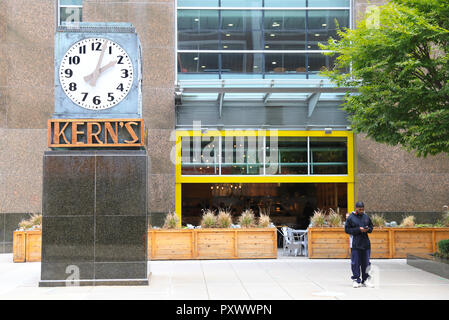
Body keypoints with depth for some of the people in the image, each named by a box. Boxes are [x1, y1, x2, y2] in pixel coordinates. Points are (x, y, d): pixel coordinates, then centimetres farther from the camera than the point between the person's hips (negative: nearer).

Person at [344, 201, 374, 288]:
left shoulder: (366, 217, 11)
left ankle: (365, 280, 15)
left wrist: (368, 229, -5)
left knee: (365, 262, 6)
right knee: (355, 263, -4)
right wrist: (359, 229, -15)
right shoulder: (350, 217, -3)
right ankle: (356, 280, 2)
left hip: (365, 243, 4)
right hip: (355, 244, -4)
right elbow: (347, 229, -6)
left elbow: (371, 226, 19)